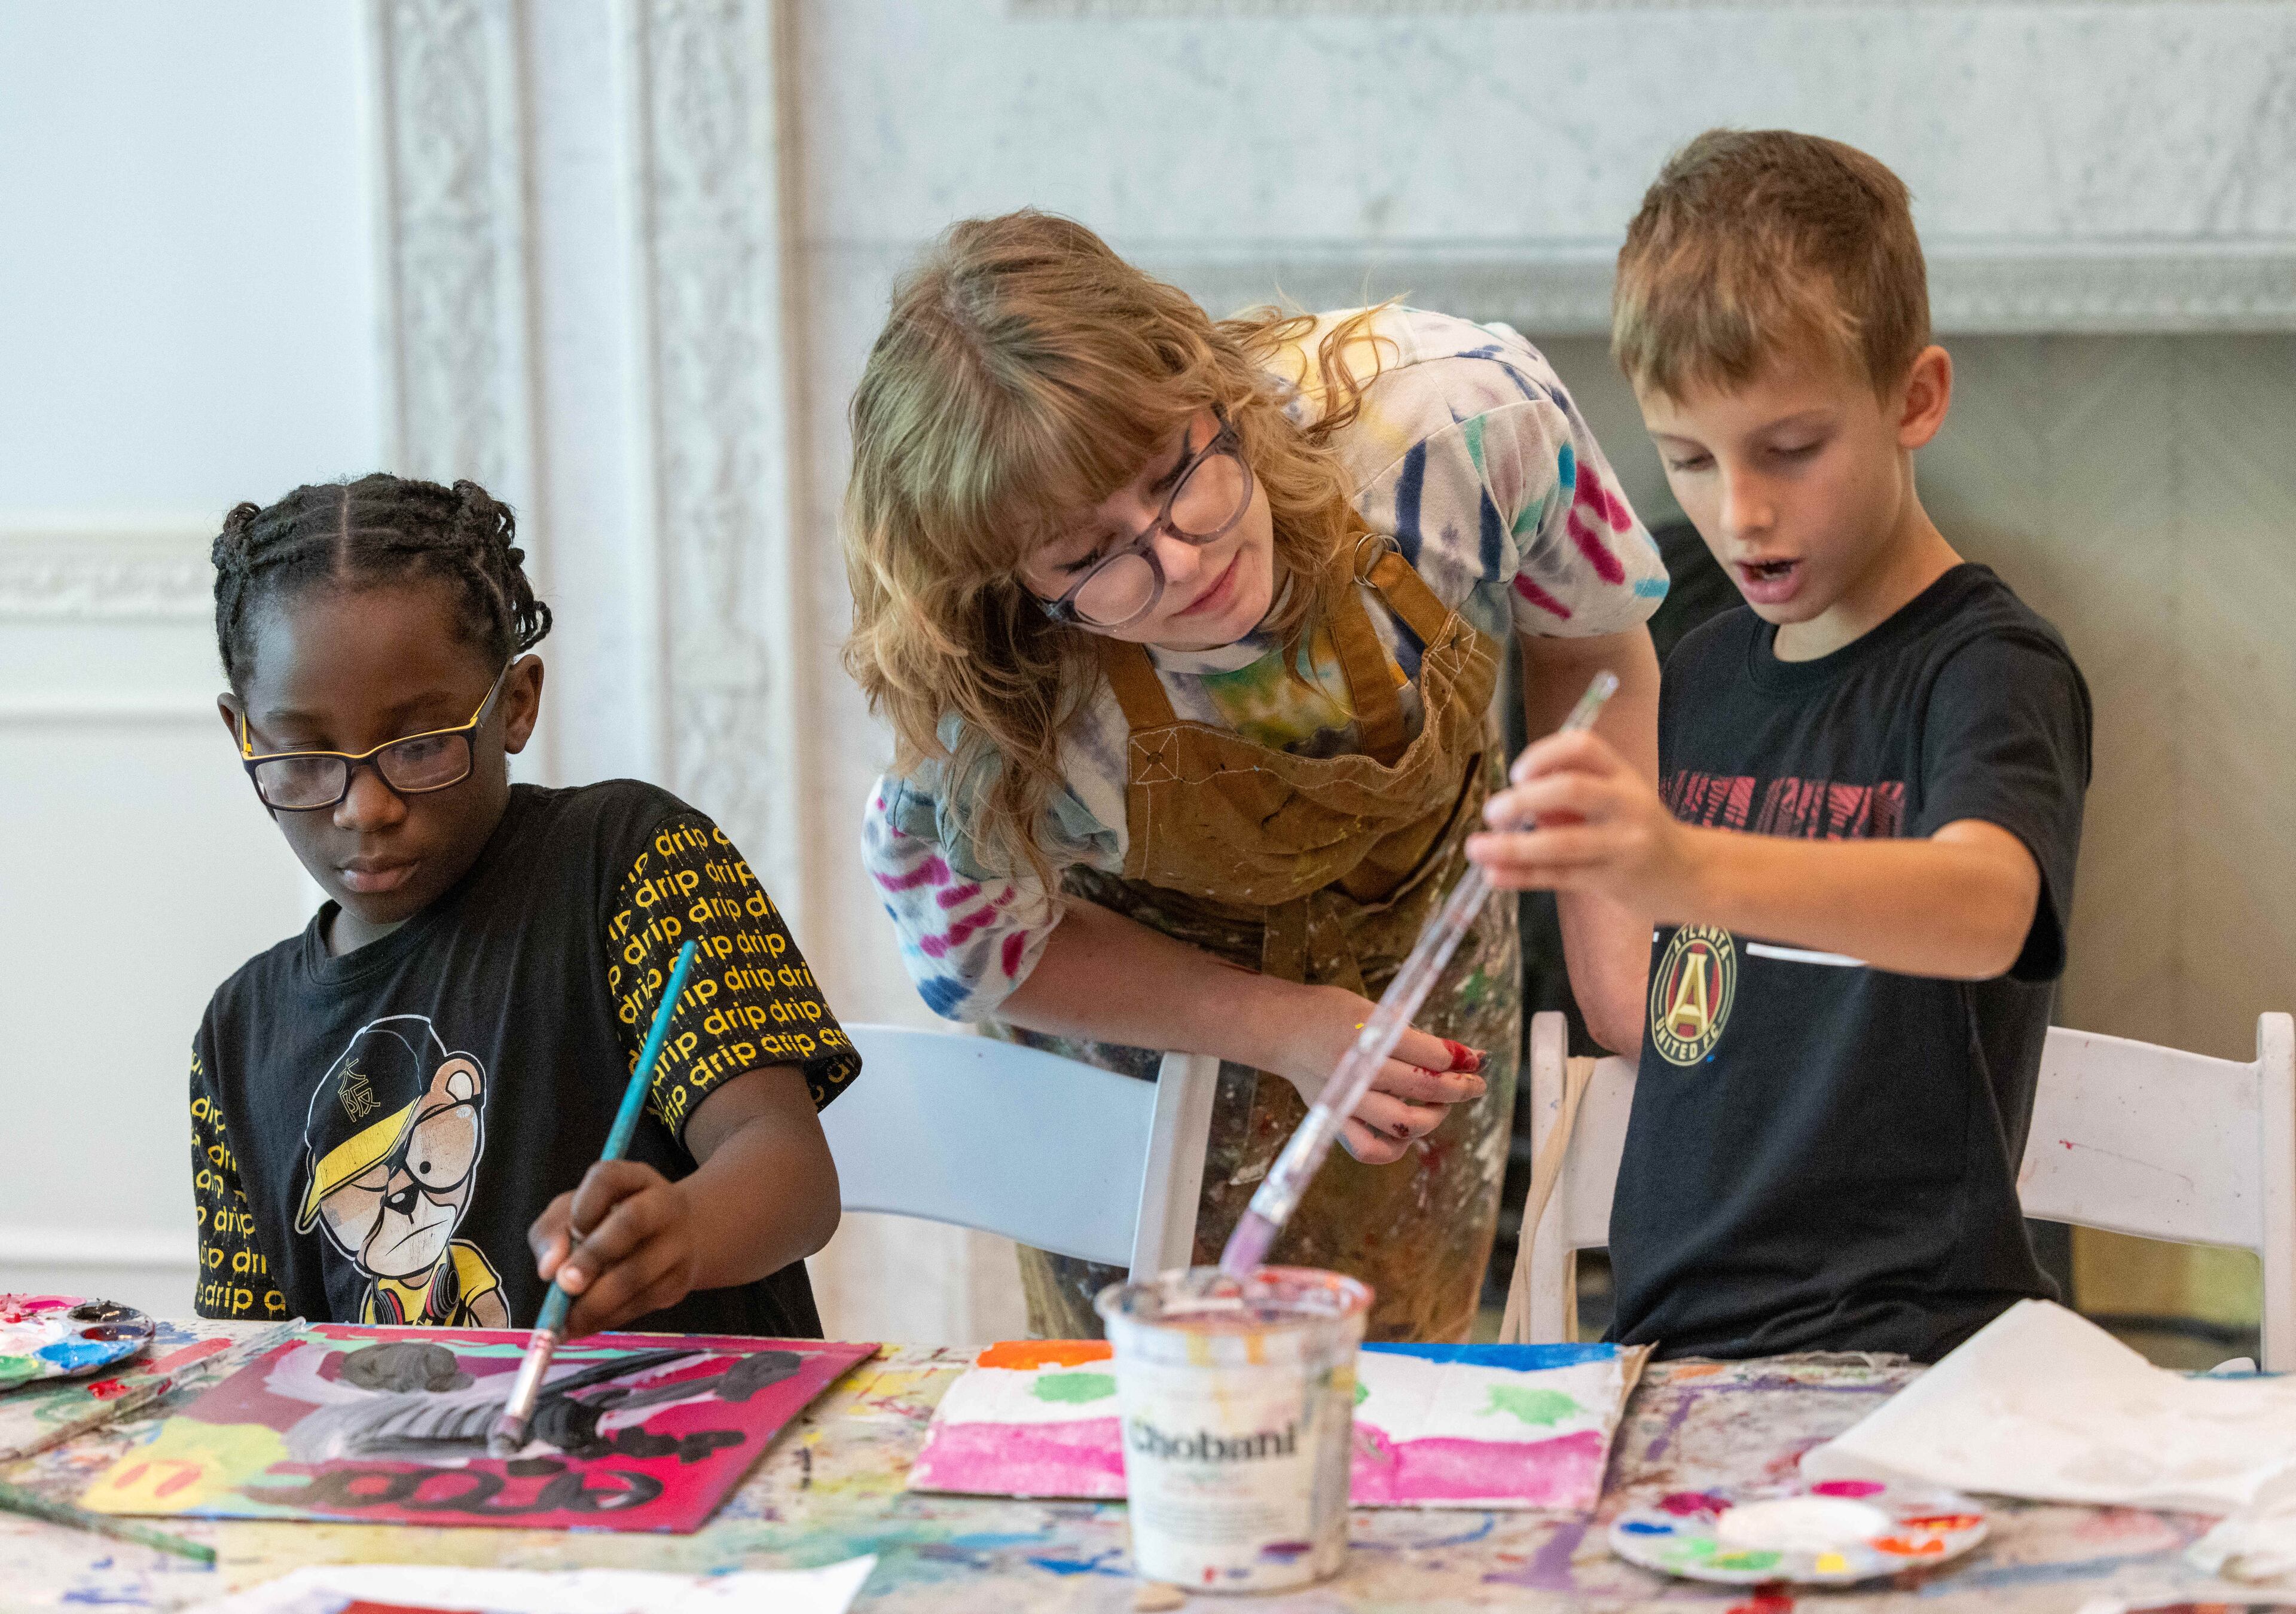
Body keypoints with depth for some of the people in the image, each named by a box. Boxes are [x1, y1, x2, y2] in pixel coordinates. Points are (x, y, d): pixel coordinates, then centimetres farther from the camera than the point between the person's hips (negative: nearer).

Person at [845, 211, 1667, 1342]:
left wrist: (1606, 921, -18)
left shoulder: (1465, 416, -33)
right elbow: (976, 947, -14)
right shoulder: (992, 728, -36)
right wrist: (1284, 1030, -22)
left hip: (1421, 966, 2)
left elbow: (1603, 650, -12)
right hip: (1141, 1009, -2)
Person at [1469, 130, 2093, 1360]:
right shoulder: (1704, 677, 16)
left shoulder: (1992, 670, -5)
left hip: (1898, 1349, -6)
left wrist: (1690, 871, -42)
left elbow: (1984, 907, -28)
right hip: (1670, 1332, 6)